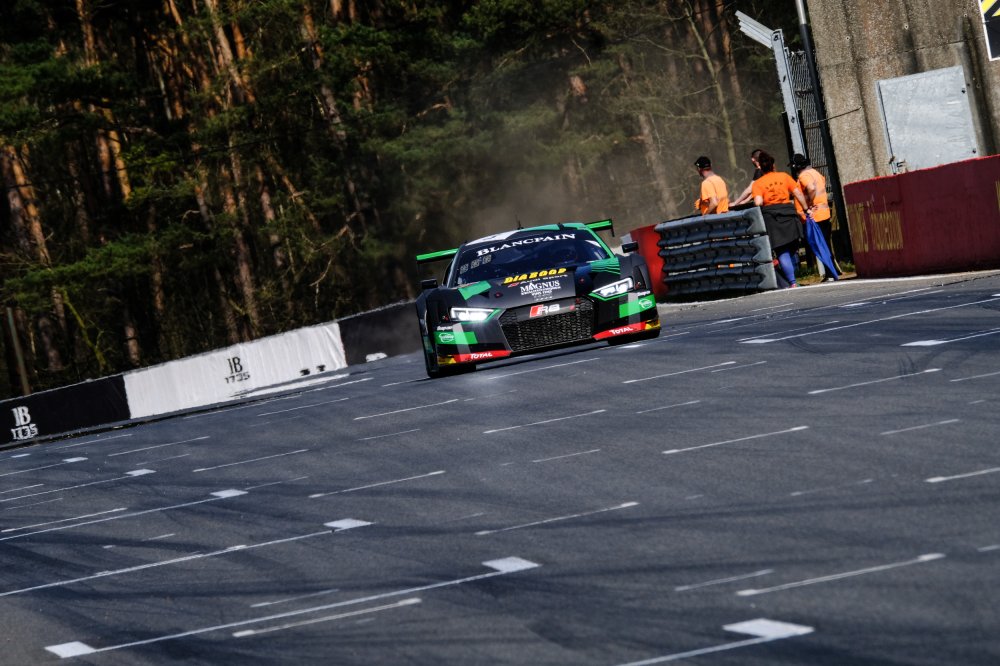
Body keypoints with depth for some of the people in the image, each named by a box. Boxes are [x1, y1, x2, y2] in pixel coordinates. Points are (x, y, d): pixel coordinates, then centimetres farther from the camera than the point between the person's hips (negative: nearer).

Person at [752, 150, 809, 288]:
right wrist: (806, 209, 12)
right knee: (792, 248, 16)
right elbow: (798, 194, 5)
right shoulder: (784, 176, 8)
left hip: (770, 215, -2)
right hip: (788, 212, 2)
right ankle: (792, 276, 15)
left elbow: (758, 202, -12)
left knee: (782, 252, -3)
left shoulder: (757, 183, 2)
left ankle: (792, 282, -11)